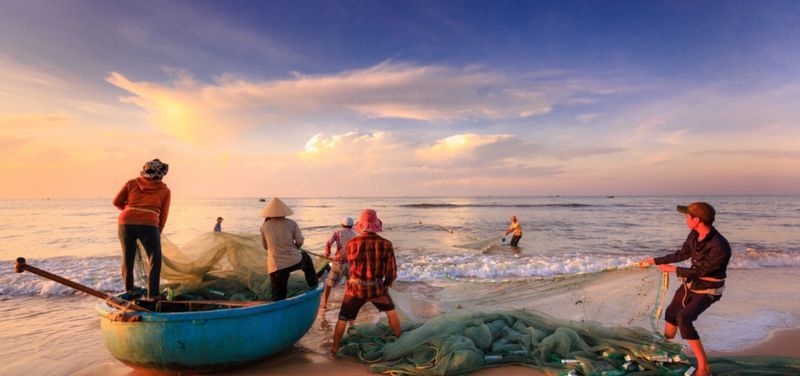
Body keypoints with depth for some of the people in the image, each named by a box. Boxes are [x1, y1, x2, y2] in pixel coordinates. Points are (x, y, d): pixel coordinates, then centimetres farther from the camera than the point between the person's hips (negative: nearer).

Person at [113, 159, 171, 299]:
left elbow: (117, 202, 15)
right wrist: (158, 232, 20)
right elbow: (163, 215, 9)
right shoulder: (164, 190, 11)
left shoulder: (132, 183, 15)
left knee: (127, 257, 20)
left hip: (126, 222, 3)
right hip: (148, 225, -3)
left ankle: (128, 290, 33)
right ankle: (152, 294, 4)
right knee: (155, 260, 8)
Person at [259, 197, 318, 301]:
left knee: (278, 296, 11)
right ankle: (313, 285, 42)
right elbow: (300, 242, -2)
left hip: (276, 266, 0)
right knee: (306, 257, 34)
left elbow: (265, 246, 13)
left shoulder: (264, 226, 2)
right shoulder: (291, 224, -1)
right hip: (295, 261, 0)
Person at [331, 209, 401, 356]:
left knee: (343, 319, 20)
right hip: (376, 288, 0)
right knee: (391, 311, 28)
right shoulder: (385, 244, -15)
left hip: (355, 288, 0)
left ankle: (334, 349, 32)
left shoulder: (351, 243, -14)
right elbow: (392, 272, -7)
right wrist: (386, 284, 13)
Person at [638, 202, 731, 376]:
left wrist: (673, 269, -13)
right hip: (691, 283, 8)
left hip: (708, 290, -8)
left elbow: (700, 271, -24)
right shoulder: (695, 235, -10)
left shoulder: (720, 247, -33)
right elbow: (682, 254, 5)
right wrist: (654, 261, 8)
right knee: (671, 313, 19)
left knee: (684, 319, -25)